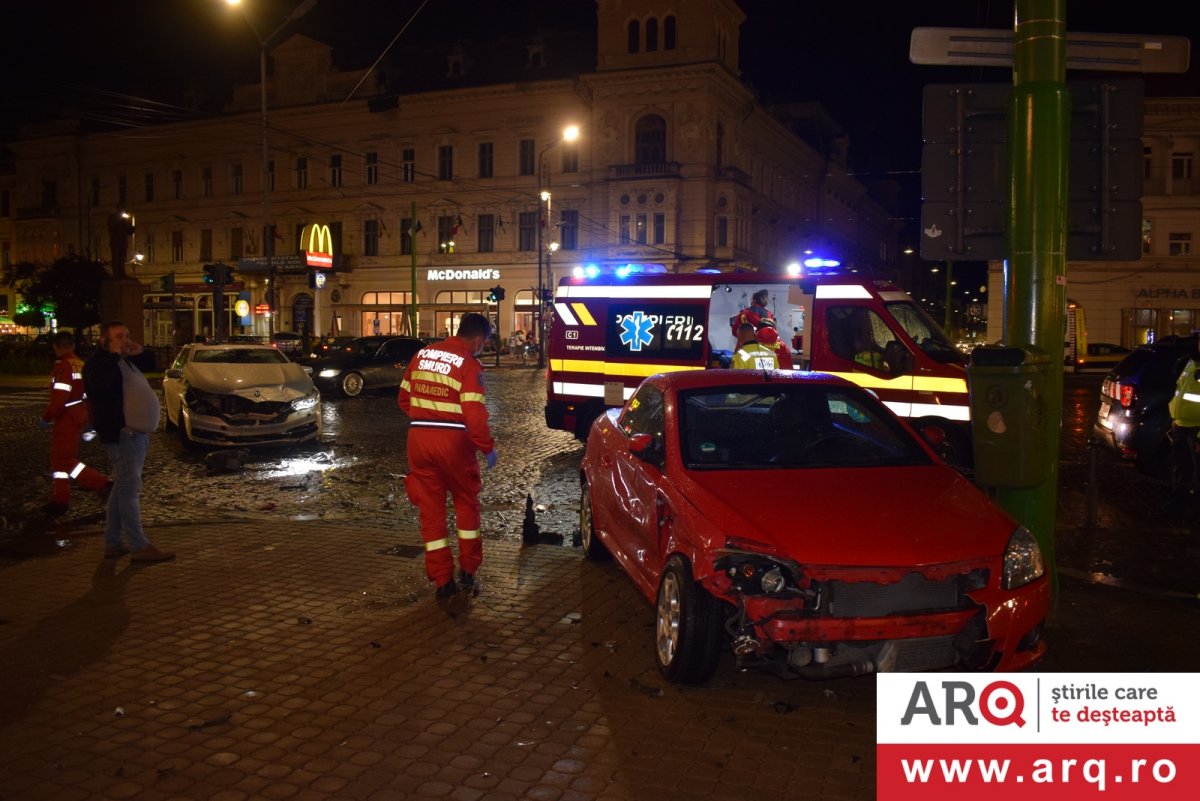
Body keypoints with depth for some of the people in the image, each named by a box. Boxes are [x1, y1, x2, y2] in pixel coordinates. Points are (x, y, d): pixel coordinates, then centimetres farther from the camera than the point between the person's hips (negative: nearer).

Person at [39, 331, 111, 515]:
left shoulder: (62, 366, -18)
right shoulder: (81, 365, 9)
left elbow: (59, 398, -24)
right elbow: (89, 394, 14)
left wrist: (46, 418, -12)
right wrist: (90, 420, 20)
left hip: (67, 418, -9)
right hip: (80, 416, 9)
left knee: (64, 459, -4)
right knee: (59, 457, 17)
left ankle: (102, 484, -12)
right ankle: (60, 499, 22)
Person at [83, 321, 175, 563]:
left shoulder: (126, 360, 17)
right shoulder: (98, 362, -10)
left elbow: (151, 364, 31)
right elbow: (100, 382, -32)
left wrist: (141, 352, 10)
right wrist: (114, 354, -22)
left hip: (137, 432, 10)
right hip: (121, 434, -10)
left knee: (122, 488, 14)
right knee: (129, 489, -11)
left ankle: (112, 544, 21)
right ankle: (140, 547, -11)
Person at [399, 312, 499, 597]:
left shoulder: (422, 354, 9)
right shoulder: (469, 365, -9)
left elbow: (404, 398, 14)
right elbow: (474, 414, -16)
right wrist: (488, 447, -5)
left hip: (419, 438, 4)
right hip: (453, 441, -4)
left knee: (430, 508, 10)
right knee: (467, 501, 17)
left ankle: (442, 579, 13)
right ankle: (468, 570, 23)